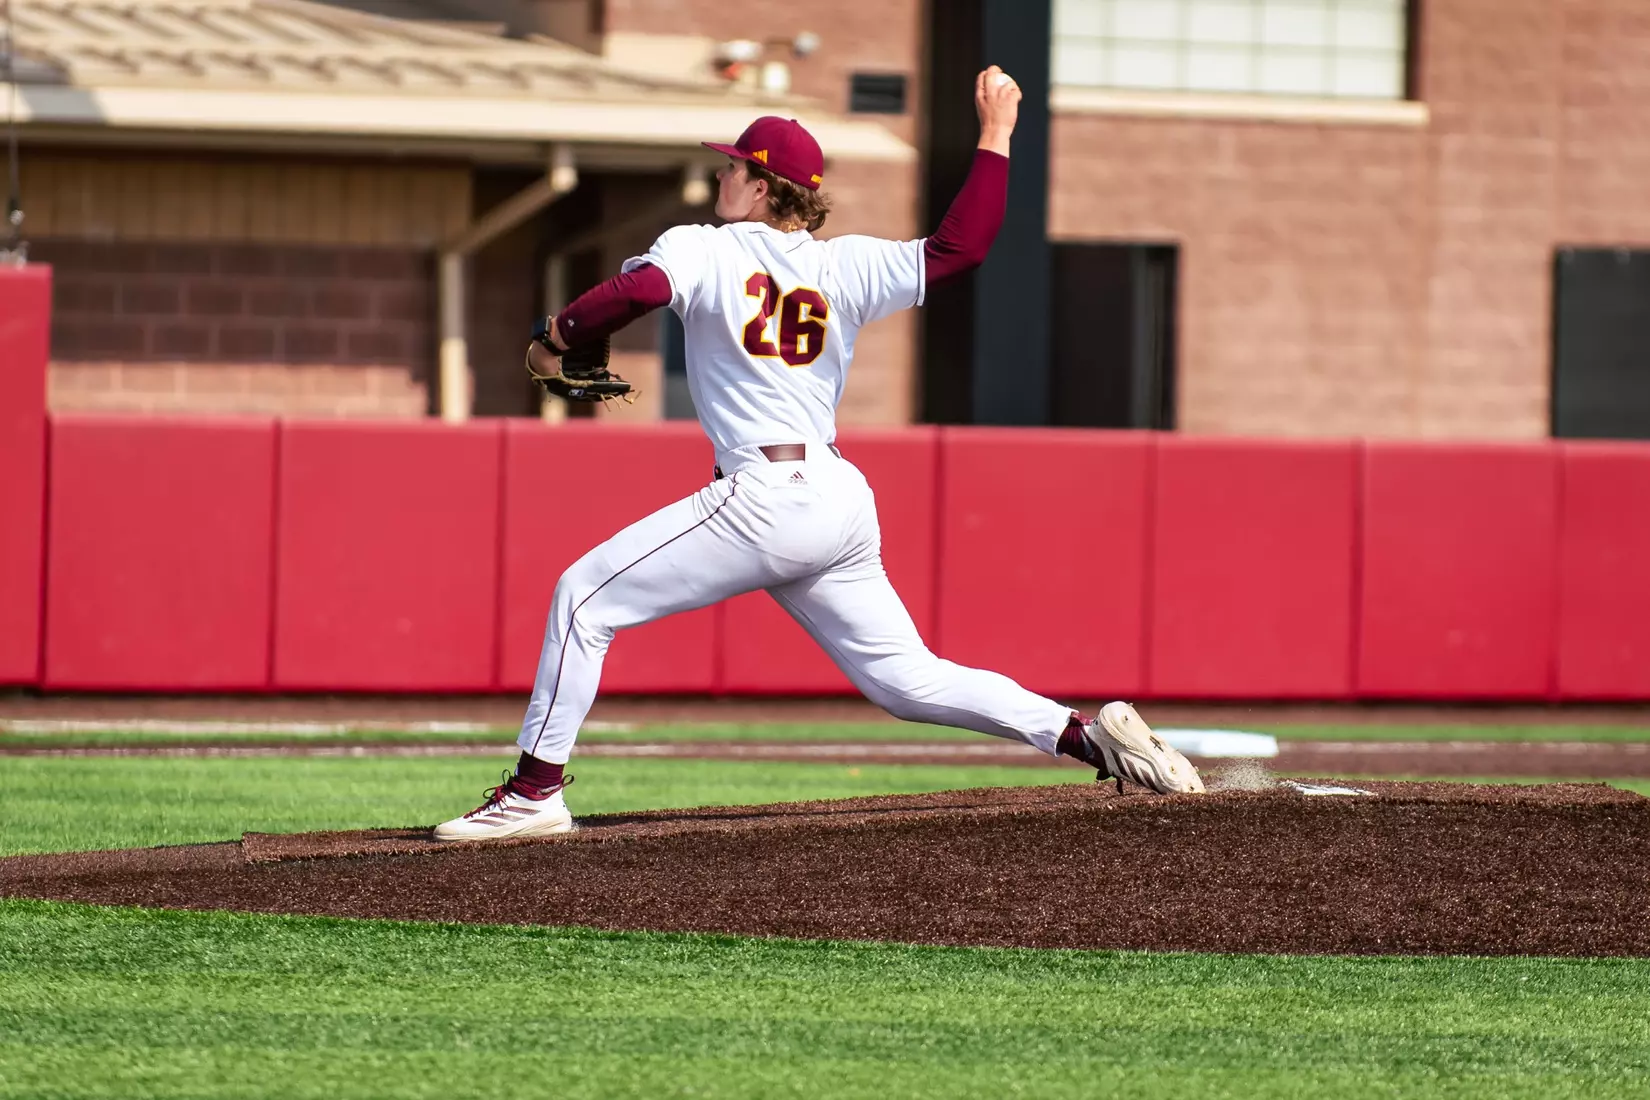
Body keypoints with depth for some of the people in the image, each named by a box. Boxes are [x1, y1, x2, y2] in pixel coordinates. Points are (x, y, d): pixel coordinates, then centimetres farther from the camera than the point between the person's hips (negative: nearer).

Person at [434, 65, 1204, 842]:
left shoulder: (700, 250, -1)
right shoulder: (844, 267, 12)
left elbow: (638, 290, -20)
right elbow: (959, 249, 11)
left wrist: (558, 337, -4)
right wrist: (994, 135, 19)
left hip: (763, 499, -7)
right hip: (844, 502, 7)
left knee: (585, 597, 1)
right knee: (905, 678, 13)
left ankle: (534, 791, -4)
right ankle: (1086, 734, 1)